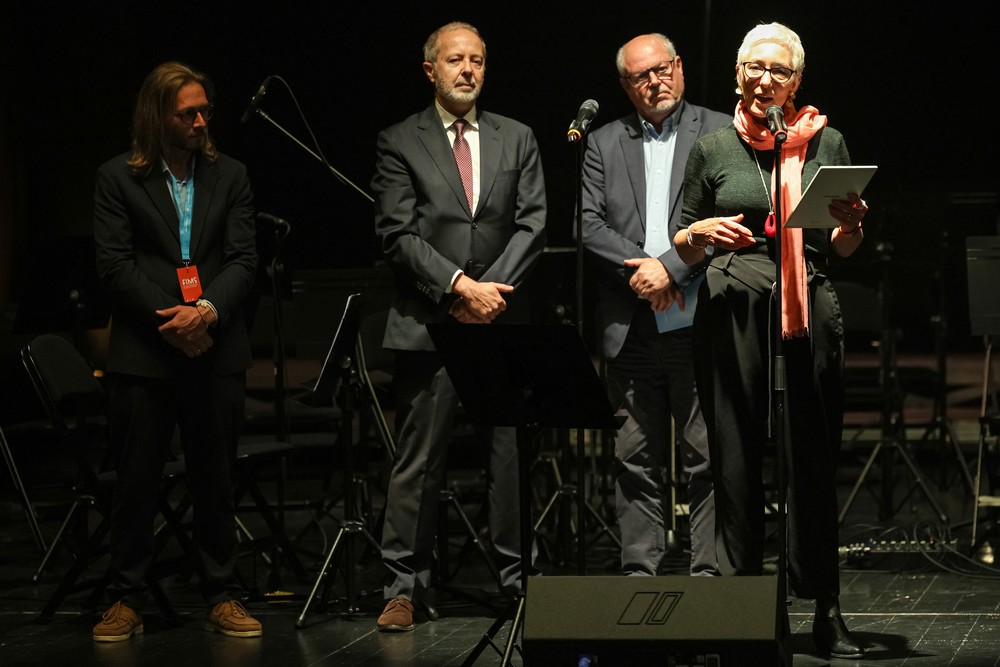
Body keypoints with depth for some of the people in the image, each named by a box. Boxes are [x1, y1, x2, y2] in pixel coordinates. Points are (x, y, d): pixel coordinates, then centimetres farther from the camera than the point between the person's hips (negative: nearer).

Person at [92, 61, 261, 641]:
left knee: (216, 480, 7)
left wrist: (209, 309, -15)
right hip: (143, 353, -2)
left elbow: (244, 260, 3)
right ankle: (127, 601, 10)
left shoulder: (229, 176, 9)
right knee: (136, 481, 2)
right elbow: (115, 265, -4)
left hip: (216, 350, 2)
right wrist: (169, 319, -13)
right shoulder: (119, 178, 2)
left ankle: (223, 598, 15)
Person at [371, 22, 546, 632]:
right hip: (429, 323, -2)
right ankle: (405, 586, 4)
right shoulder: (401, 143, 6)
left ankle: (520, 577, 10)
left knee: (512, 454, 2)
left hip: (502, 321, 2)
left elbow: (533, 225, 6)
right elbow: (398, 234, -3)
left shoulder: (518, 140, 13)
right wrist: (459, 286, -12)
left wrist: (491, 290, -7)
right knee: (419, 459, -1)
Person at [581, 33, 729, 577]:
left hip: (697, 323, -3)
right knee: (636, 458, 5)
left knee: (707, 457, -3)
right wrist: (638, 268, -9)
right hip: (631, 328, 3)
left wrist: (670, 266, -14)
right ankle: (639, 572, 11)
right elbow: (589, 224, 6)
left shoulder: (721, 133, 5)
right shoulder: (604, 144, 14)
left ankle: (709, 573, 2)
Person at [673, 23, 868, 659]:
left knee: (814, 456, -1)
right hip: (733, 308, 0)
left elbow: (843, 248, 15)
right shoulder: (713, 149, 10)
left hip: (808, 307, 0)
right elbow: (684, 248, 14)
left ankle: (827, 610, 5)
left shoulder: (824, 141, 11)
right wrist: (702, 232, -8)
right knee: (737, 456, -1)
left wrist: (851, 224, -7)